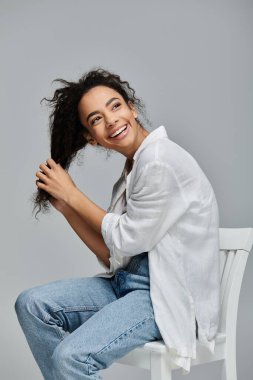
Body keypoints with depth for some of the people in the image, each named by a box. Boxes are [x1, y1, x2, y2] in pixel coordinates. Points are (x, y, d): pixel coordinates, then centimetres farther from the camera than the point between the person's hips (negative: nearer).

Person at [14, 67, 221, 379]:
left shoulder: (161, 162, -15)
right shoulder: (133, 167, 11)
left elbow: (127, 240, -10)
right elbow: (113, 256, 7)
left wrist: (72, 194, -3)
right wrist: (64, 204, 3)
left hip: (169, 295, -9)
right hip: (128, 283, 9)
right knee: (31, 303, -2)